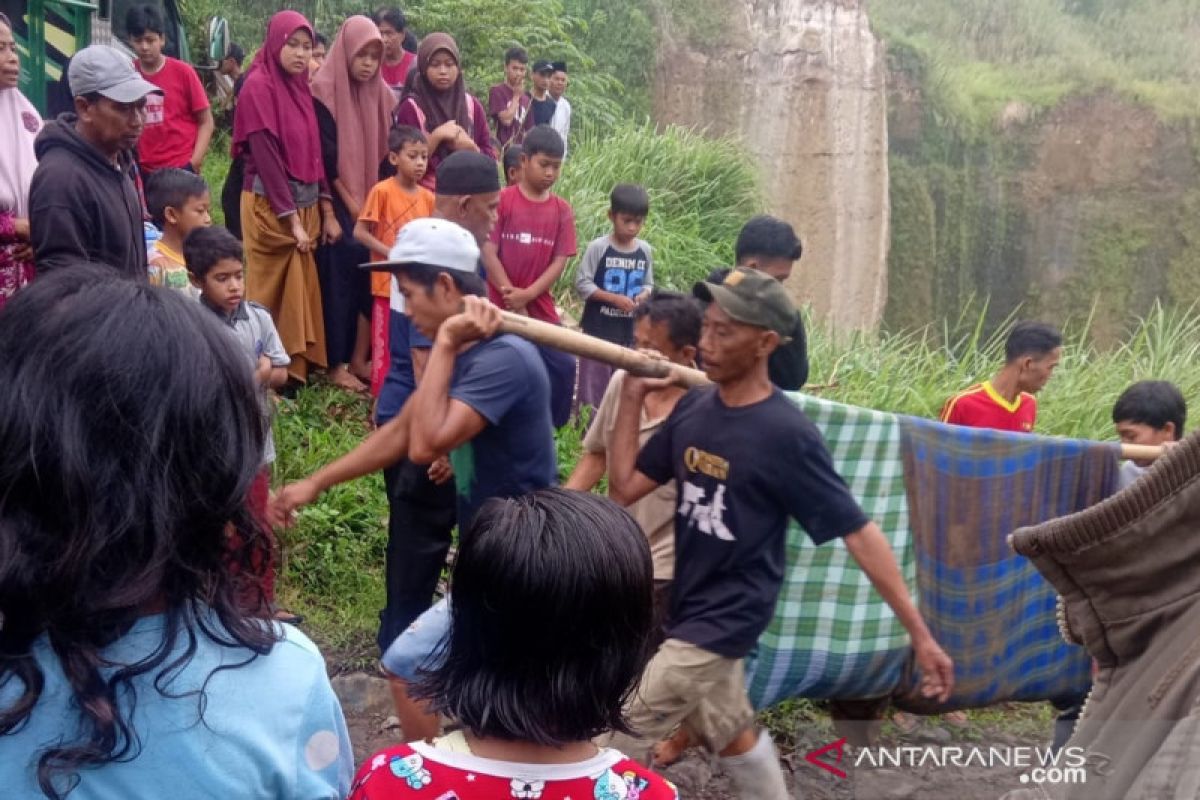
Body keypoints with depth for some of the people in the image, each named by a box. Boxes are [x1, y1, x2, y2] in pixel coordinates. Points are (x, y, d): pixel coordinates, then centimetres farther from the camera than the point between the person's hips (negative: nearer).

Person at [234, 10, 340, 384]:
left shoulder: (301, 87, 11)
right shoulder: (258, 86, -10)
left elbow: (313, 153, 11)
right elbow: (265, 157, -16)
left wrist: (327, 211, 4)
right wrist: (292, 220, -18)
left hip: (306, 206, 7)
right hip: (270, 207, -7)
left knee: (300, 291, 9)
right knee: (269, 295, 0)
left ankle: (296, 369, 18)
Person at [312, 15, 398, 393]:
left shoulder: (381, 95, 8)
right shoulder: (324, 92, -9)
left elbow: (387, 150, 10)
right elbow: (326, 156, -12)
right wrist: (351, 203, -12)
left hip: (373, 201, 5)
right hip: (338, 202, -5)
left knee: (372, 275, 2)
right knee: (340, 277, -4)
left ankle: (359, 358, 12)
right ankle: (336, 365, 4)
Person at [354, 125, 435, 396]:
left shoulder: (428, 197, 4)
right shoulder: (382, 191, -10)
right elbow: (360, 232, -10)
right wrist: (390, 253, -17)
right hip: (389, 282, -5)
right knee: (386, 343, 3)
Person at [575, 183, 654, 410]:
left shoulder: (644, 250, 3)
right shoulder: (598, 247, -9)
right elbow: (582, 284, -10)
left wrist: (643, 295, -10)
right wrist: (615, 299, -17)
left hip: (630, 332, 4)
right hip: (599, 329, -4)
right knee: (593, 385, 2)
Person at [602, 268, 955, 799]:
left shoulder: (786, 435, -21)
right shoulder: (692, 407, -2)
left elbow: (857, 532, -18)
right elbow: (625, 488, 1)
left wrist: (920, 634, -19)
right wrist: (632, 397, -6)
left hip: (728, 615, -7)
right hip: (688, 604, 7)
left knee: (622, 736, -4)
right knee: (731, 735, 24)